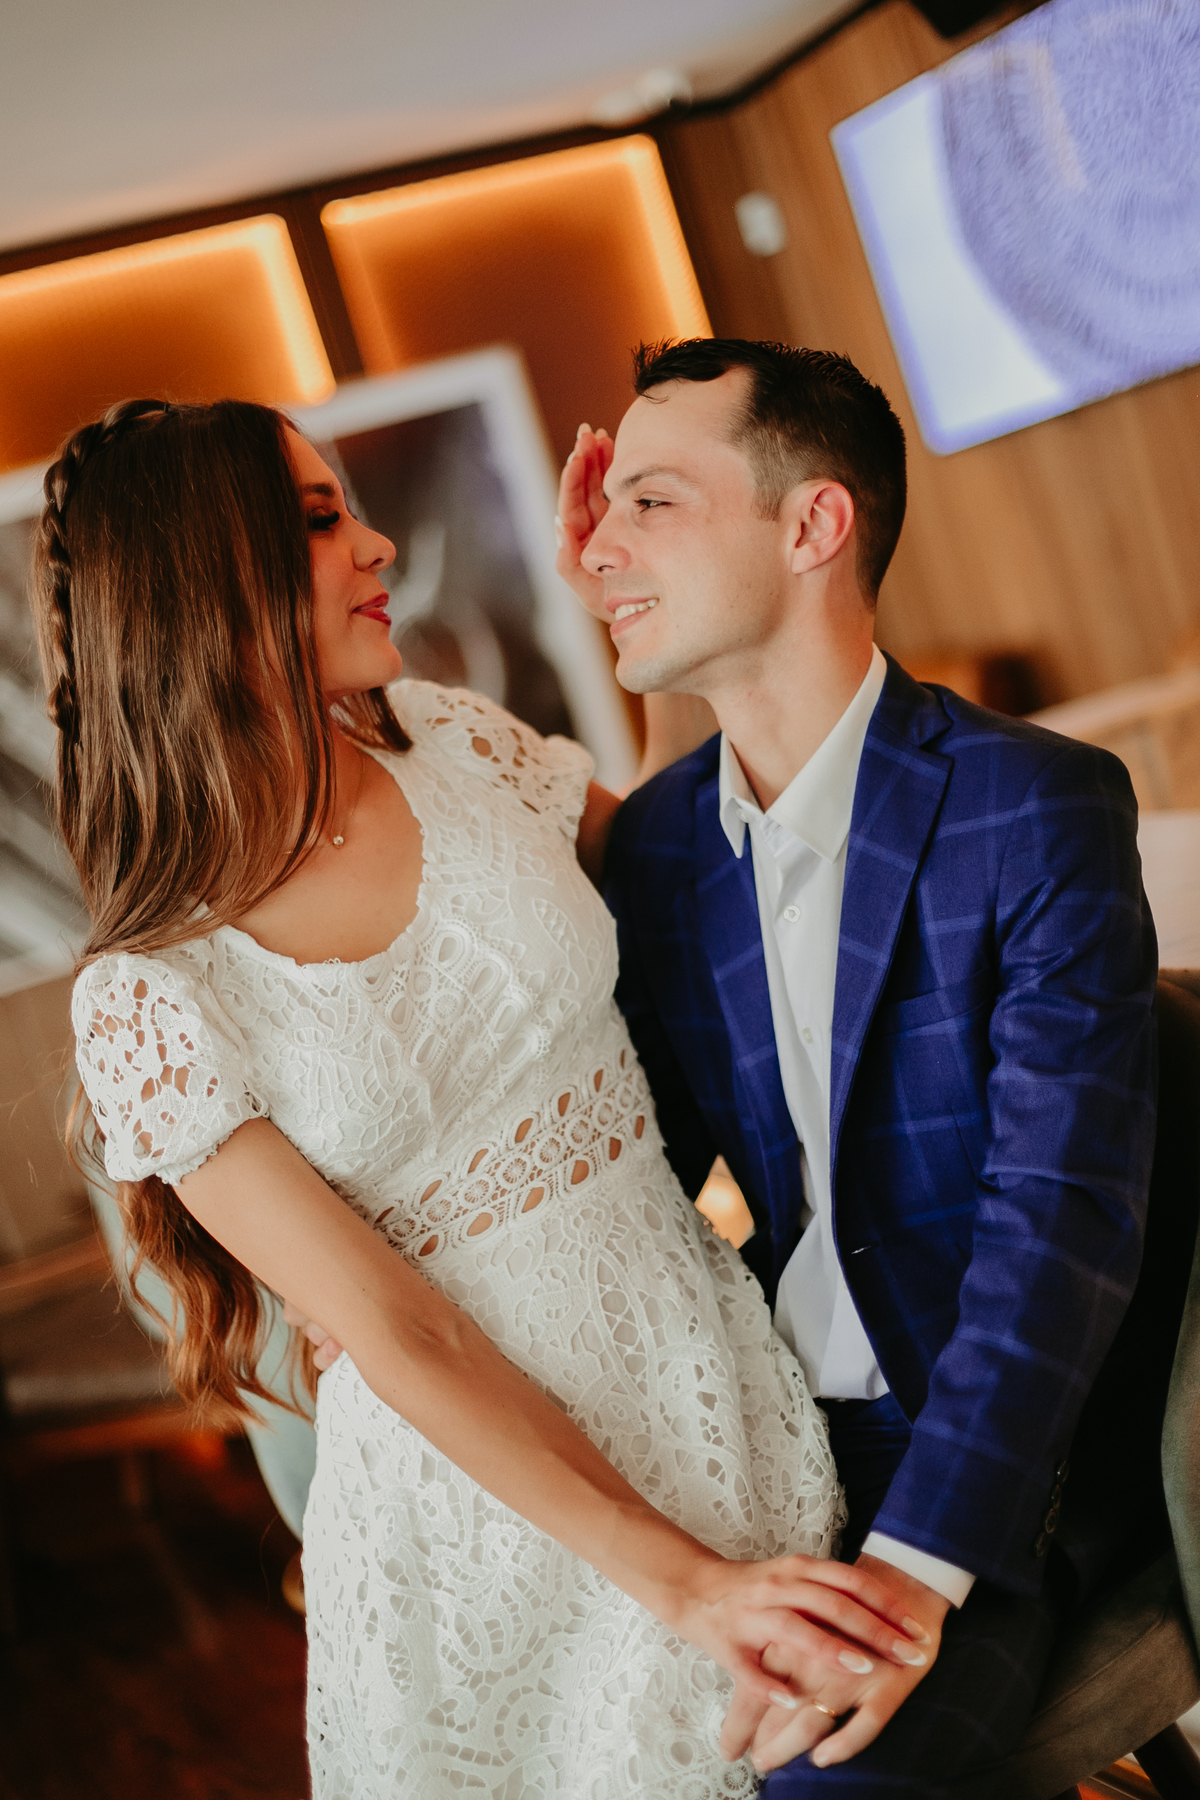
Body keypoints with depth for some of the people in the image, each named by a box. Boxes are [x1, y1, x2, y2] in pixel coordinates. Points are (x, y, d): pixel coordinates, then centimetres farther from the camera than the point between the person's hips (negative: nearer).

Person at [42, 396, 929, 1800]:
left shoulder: (455, 748, -4)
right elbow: (401, 1341, -17)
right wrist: (679, 1583, -19)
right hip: (473, 1466, -3)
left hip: (704, 1358, 4)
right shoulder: (146, 999, -16)